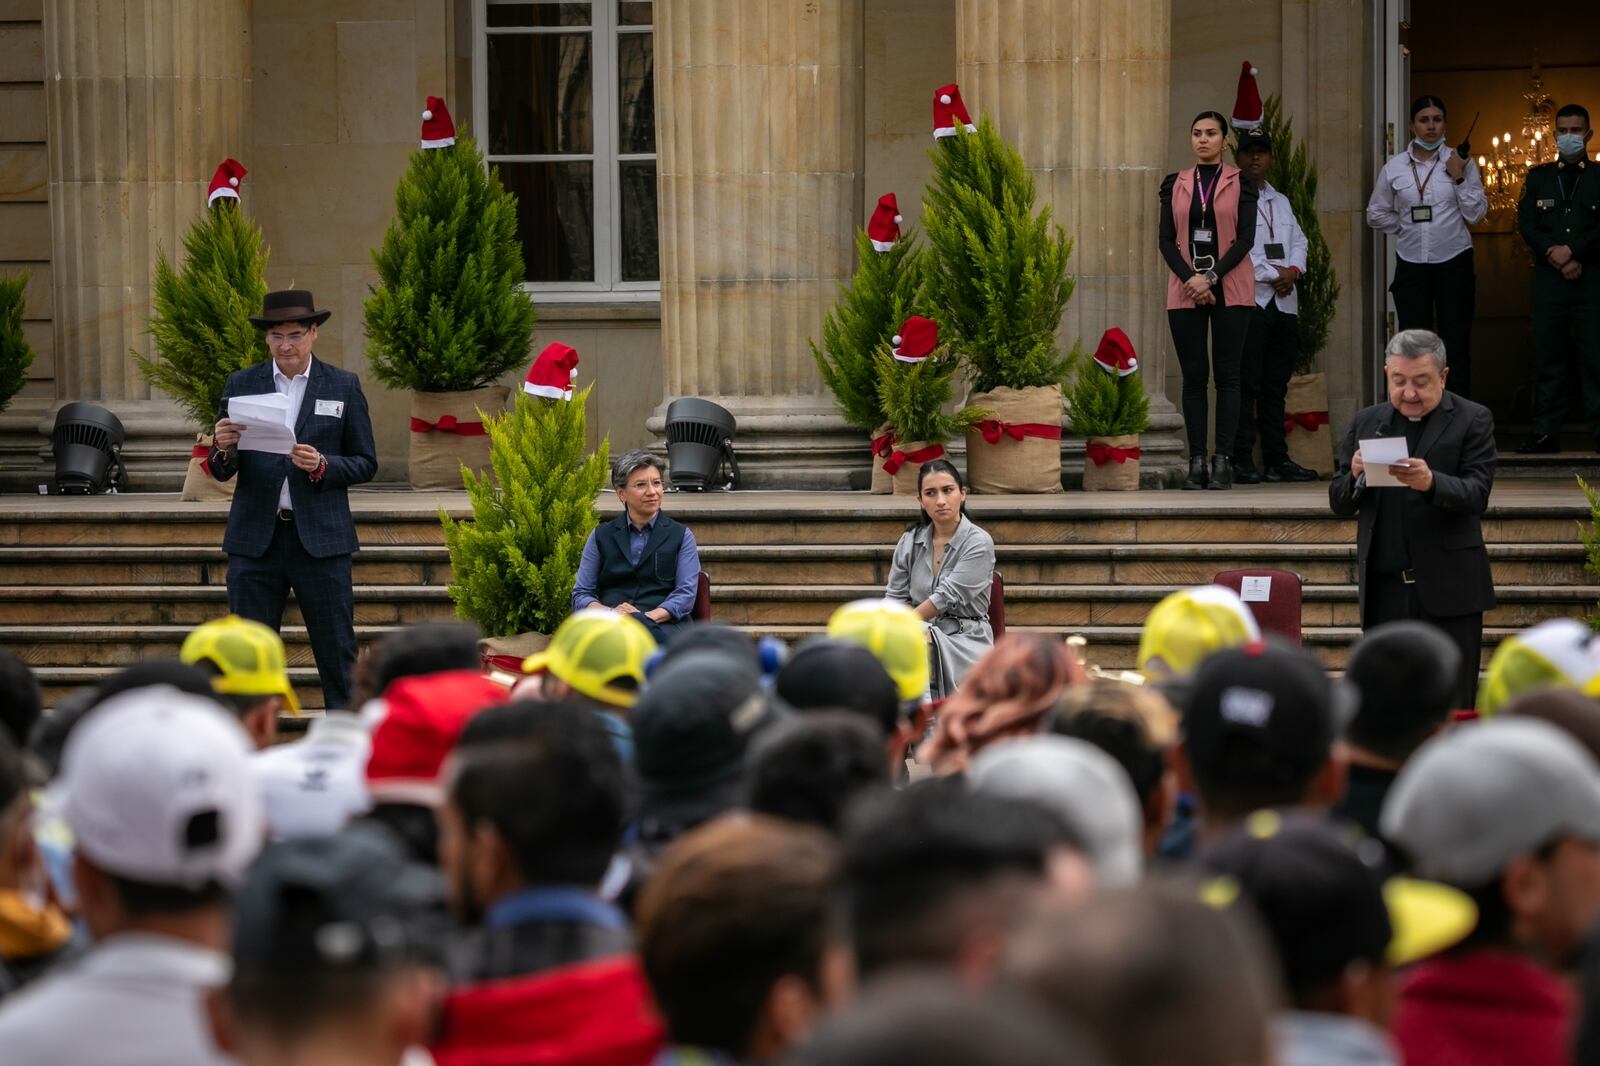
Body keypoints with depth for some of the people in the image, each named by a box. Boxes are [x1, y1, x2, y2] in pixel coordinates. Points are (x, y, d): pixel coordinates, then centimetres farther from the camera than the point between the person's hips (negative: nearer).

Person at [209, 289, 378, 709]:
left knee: (338, 655, 0)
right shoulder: (240, 385, 8)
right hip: (255, 539, 1)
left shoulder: (344, 386, 4)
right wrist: (224, 449, -15)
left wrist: (322, 466, -14)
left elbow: (366, 464, 5)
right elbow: (221, 472, 8)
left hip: (320, 538, -1)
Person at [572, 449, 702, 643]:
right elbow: (581, 596, 14)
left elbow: (686, 593, 4)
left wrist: (650, 616, -16)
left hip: (665, 623, -1)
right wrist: (610, 612, -9)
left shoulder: (681, 536, 17)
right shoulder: (601, 537, 20)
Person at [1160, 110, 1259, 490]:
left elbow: (1245, 238, -4)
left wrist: (1212, 278, -14)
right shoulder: (1175, 184, 10)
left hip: (1229, 290, -2)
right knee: (1193, 376, 1)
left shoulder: (1239, 183, 4)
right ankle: (1196, 462, 1)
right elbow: (1166, 240, 5)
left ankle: (1223, 462, -5)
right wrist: (1190, 278, -11)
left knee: (1226, 375, -4)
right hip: (1185, 290, 2)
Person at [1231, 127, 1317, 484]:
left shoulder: (1281, 202, 22)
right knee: (1246, 384, -8)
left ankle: (1277, 460, 11)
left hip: (1284, 302, 7)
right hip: (1248, 301, -7)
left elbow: (1299, 240, 17)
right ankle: (1241, 461, -7)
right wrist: (1273, 274, -11)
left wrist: (1293, 271, -3)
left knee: (1276, 386, 8)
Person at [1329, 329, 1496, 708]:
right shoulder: (1365, 422, 13)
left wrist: (1431, 483, -29)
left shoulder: (1472, 420, 2)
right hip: (1383, 589, 4)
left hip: (1448, 590, -3)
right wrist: (1356, 477, -11)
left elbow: (1477, 495, -10)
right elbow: (1339, 503, 11)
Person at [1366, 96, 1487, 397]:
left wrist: (1459, 179, -11)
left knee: (1456, 345, 2)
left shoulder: (1460, 162, -1)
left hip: (1453, 262, -2)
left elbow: (1476, 214, -3)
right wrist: (1406, 227, 4)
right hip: (1411, 264, 2)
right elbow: (1376, 214, 14)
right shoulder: (1394, 167, 4)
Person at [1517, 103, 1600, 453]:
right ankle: (1546, 431, 3)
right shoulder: (1538, 177, 14)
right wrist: (1555, 256, -9)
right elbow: (1526, 223, 4)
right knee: (1547, 357, 1)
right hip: (1548, 279, 2)